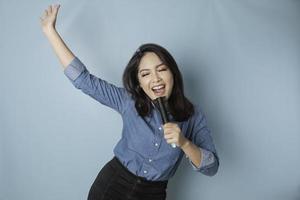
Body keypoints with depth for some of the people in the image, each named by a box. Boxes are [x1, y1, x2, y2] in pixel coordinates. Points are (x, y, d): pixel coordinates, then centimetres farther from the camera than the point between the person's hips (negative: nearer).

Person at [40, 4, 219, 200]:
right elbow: (83, 79, -10)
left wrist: (184, 143, -27)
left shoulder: (193, 115, -11)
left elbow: (211, 167, -10)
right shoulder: (129, 101, -9)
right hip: (111, 184, 1)